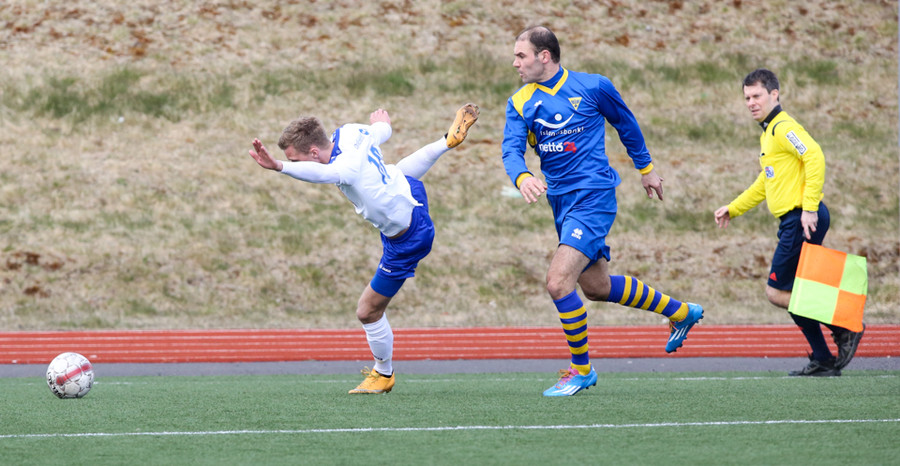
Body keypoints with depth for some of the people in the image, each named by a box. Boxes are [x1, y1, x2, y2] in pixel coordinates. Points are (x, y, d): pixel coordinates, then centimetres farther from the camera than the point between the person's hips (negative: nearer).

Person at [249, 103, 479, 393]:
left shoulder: (348, 168, -42)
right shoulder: (349, 133, -18)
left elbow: (319, 173, -66)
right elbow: (382, 130, 4)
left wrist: (280, 167, -83)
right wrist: (382, 122, 29)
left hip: (406, 241, -8)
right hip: (407, 188, 8)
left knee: (368, 312, 4)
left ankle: (383, 374, 27)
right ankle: (449, 140, 67)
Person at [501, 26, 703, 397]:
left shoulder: (592, 87, -7)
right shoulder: (520, 104, 3)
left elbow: (625, 123, 10)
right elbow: (511, 149, -11)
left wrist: (646, 168, 19)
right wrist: (522, 178, -33)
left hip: (593, 196, -7)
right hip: (561, 200, 7)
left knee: (558, 280, -19)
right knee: (596, 286, 17)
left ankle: (581, 369, -2)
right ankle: (681, 312, 37)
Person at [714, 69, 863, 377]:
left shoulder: (784, 128, -9)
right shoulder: (768, 134, 22)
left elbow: (815, 157, -24)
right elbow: (765, 183, 34)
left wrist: (809, 207, -27)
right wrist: (732, 209, 33)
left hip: (802, 220, -10)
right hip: (793, 223, 10)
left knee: (777, 292, -8)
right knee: (791, 294, 10)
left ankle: (843, 328, -6)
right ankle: (823, 361, 12)